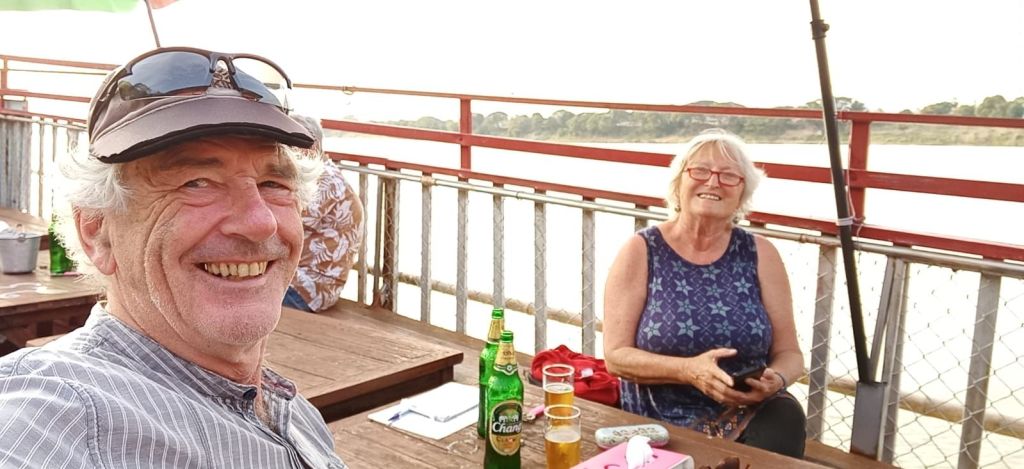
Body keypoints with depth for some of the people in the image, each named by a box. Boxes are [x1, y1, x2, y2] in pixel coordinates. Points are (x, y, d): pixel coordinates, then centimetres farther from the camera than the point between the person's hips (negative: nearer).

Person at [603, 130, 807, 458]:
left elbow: (789, 353, 8)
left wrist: (775, 381, -16)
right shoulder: (641, 252, -2)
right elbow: (616, 356, -6)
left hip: (749, 417, 4)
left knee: (784, 418, -28)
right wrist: (689, 370, -23)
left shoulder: (760, 255, 3)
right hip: (660, 425, -4)